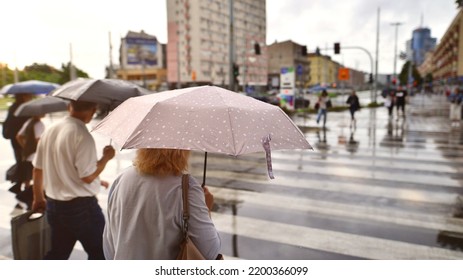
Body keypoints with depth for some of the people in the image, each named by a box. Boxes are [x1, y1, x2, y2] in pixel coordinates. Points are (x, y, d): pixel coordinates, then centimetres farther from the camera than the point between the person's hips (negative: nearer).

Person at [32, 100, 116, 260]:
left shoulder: (49, 131, 3)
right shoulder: (82, 135, -21)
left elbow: (37, 168, 10)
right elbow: (88, 176, -21)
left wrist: (38, 198, 22)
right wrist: (106, 157, -5)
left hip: (53, 205, 8)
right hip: (81, 206, -7)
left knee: (57, 253, 22)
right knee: (99, 252, 11)